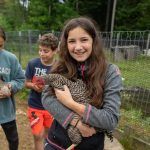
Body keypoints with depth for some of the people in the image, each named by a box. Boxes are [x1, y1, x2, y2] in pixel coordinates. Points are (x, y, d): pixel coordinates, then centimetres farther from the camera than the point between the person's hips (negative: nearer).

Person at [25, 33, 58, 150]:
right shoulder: (32, 64, -13)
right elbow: (26, 83, -4)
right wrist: (34, 86, -24)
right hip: (35, 106, -1)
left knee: (47, 132, 22)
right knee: (38, 135, 3)